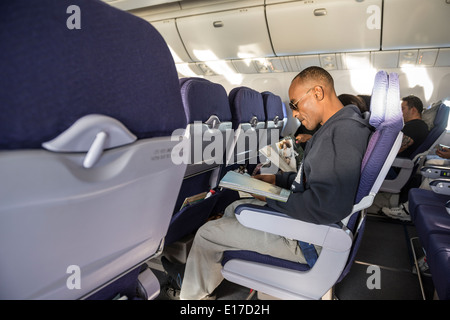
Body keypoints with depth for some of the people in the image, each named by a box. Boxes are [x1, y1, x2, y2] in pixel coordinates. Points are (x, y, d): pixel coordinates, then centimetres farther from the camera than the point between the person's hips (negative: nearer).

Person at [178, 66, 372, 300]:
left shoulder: (342, 132, -26)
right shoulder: (341, 125, 8)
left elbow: (327, 207, -35)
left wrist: (271, 199, -21)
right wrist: (277, 179, 9)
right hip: (298, 213, 11)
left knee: (205, 235, -4)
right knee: (234, 208, 22)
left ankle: (193, 294, 25)